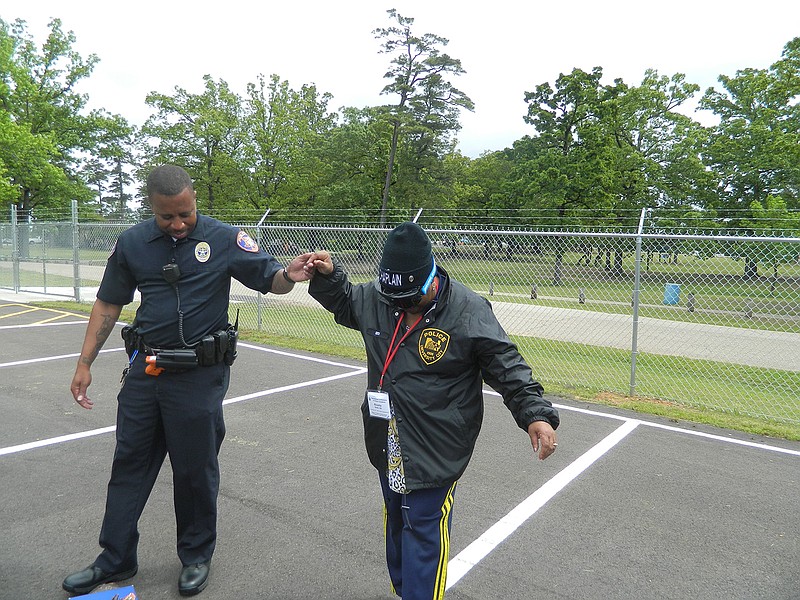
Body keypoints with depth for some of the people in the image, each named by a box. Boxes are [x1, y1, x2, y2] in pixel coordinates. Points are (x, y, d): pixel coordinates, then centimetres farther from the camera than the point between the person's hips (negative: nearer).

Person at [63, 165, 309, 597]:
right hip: (145, 370, 4)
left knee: (195, 470, 9)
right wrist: (84, 363, 7)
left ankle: (197, 556, 30)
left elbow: (269, 278, -9)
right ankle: (115, 559, 33)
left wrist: (288, 275, -33)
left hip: (200, 374, -4)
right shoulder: (132, 243, 3)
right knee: (130, 463, 14)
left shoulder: (224, 239, -7)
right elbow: (108, 304, 9)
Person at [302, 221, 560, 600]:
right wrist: (328, 276, 2)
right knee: (395, 520, 23)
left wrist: (536, 414, -23)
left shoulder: (469, 312, -18)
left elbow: (508, 370, -13)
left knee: (424, 531, -3)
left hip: (435, 451, -6)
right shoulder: (376, 298, -3)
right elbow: (344, 302, 19)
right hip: (388, 443, 6)